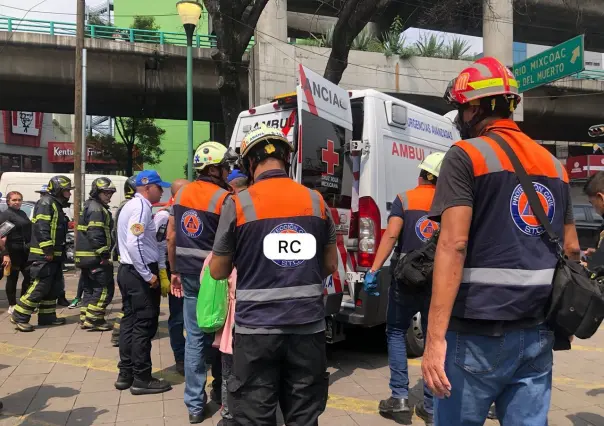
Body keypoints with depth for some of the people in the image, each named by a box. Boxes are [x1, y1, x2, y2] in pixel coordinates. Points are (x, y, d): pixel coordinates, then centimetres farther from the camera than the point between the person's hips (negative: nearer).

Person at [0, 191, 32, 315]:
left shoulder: (23, 213, 14)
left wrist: (30, 248, 15)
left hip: (25, 251, 7)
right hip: (13, 251, -7)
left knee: (29, 276, 9)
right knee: (12, 278, 2)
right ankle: (12, 306, 11)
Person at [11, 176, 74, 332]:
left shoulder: (57, 206, 19)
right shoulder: (46, 203, -12)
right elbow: (42, 228, -22)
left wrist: (60, 253, 19)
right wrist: (48, 250, -24)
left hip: (53, 255, 10)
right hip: (43, 255, -10)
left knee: (54, 288, 13)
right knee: (40, 287, -10)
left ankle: (47, 316, 21)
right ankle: (19, 316, -1)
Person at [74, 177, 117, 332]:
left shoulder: (89, 207, 20)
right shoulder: (97, 209, -13)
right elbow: (96, 235, -23)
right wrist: (104, 254, -21)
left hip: (86, 256, 11)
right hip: (96, 257, -11)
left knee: (90, 288, 16)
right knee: (105, 288, -6)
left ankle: (85, 319, 20)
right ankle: (93, 320, -5)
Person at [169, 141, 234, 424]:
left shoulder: (181, 194, 6)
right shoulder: (223, 197, -14)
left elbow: (172, 238, 9)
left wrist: (175, 272, 17)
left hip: (189, 275, 5)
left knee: (194, 339, 8)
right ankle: (221, 390, 29)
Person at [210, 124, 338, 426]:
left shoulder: (238, 204, -7)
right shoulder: (316, 201, 2)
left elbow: (218, 271, 1)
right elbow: (330, 265, 12)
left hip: (257, 328, -3)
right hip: (308, 325, 3)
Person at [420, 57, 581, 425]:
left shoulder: (467, 156, -9)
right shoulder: (553, 164, 12)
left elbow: (454, 244, -19)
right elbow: (571, 250, 15)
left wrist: (436, 336, -21)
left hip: (478, 331, -6)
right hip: (537, 332, 7)